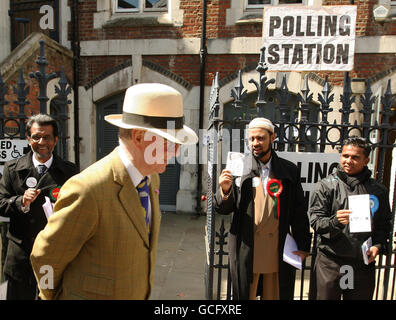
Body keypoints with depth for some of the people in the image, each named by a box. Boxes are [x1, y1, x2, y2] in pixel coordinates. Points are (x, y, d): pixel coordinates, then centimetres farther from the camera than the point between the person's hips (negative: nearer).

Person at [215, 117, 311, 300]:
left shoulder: (289, 170, 4)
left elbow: (299, 212, 7)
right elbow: (224, 209, 1)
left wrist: (303, 246, 4)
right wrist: (225, 191, -19)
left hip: (279, 251, 2)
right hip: (247, 250, -1)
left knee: (275, 295, 14)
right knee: (245, 295, 11)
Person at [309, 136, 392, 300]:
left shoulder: (378, 190, 8)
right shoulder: (326, 185, -3)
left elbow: (384, 224, 15)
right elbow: (315, 221, -7)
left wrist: (378, 246, -1)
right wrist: (335, 222, -25)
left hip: (364, 263, 3)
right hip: (330, 261, -3)